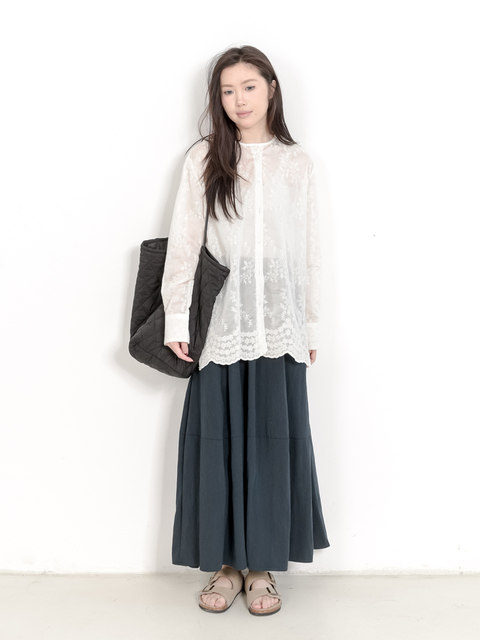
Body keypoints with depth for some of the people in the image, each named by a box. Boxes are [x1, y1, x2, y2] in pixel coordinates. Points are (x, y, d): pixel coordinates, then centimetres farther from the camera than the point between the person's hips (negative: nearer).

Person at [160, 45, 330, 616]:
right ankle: (226, 563, 19)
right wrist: (176, 317, -6)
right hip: (222, 325, -1)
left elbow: (309, 251, 9)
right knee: (220, 438, 3)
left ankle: (263, 565, 18)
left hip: (278, 327, 1)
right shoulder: (203, 159, 5)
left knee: (273, 439, 3)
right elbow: (183, 241, 0)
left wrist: (313, 324, 7)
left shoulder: (297, 163, 9)